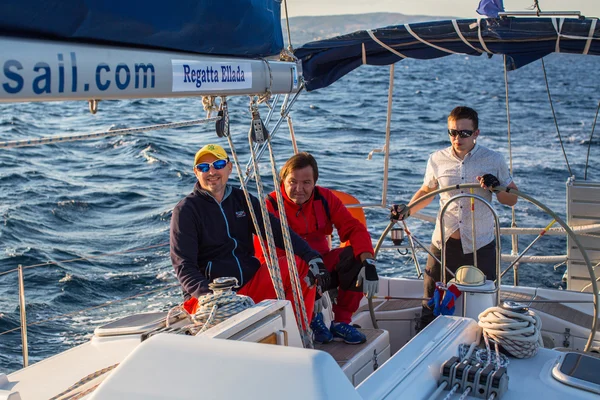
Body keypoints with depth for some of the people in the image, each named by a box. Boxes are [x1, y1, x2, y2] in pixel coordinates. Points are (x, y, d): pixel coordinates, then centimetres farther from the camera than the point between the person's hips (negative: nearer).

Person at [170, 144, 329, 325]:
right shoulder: (186, 210, -1)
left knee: (301, 264, -12)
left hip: (251, 285, 5)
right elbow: (183, 265, -9)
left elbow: (276, 230, 6)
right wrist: (205, 295, -29)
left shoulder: (243, 200, 14)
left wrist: (312, 256, -13)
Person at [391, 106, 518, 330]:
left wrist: (496, 187, -17)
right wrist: (407, 209, 3)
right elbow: (427, 191, 19)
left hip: (480, 246, -2)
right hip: (444, 244, 2)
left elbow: (512, 199, 3)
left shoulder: (493, 160, -2)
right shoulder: (437, 160, 3)